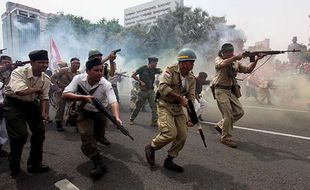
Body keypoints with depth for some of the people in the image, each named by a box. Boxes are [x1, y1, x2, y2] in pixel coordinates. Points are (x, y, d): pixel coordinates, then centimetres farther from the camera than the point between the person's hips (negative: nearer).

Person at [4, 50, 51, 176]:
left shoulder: (46, 79, -7)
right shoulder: (19, 72, -24)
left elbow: (44, 97, 2)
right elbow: (21, 91, -39)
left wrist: (43, 112, -10)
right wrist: (37, 89, -22)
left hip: (32, 104, 6)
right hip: (14, 104, -6)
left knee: (40, 132, 6)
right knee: (20, 135, -11)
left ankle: (35, 164, 25)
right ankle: (14, 167, 18)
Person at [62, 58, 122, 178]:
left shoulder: (106, 84, -23)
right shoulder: (79, 79, -19)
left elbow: (113, 102, -34)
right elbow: (65, 95, -24)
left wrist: (117, 118, -52)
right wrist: (83, 98, -38)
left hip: (100, 113, 1)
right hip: (84, 112, -1)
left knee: (97, 136, 12)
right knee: (86, 134, -21)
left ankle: (87, 149, 48)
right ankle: (99, 164, -16)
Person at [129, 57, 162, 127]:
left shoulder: (155, 70, 6)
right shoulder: (143, 68, -6)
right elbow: (133, 75, -6)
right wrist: (141, 81, -12)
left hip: (151, 90, 4)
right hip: (143, 90, -4)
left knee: (154, 106, -7)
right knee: (138, 106, 7)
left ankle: (154, 121, -1)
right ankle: (131, 119, 25)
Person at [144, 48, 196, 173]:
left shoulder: (192, 78, 4)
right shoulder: (170, 70, -16)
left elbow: (191, 97, 6)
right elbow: (163, 87, -29)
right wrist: (180, 97, -28)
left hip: (178, 107, 7)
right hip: (165, 105, -7)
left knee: (182, 135, 3)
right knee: (171, 133, -20)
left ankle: (169, 161, 21)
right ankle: (151, 148, 10)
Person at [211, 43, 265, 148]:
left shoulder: (236, 63, 14)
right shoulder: (218, 59, -2)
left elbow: (248, 69, 6)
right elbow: (222, 64, -26)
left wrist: (256, 60, -6)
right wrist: (235, 57, -27)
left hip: (231, 91, 7)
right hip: (221, 90, -7)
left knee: (239, 112, 4)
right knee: (228, 115, -8)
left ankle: (220, 125, 21)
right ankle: (226, 138, 7)